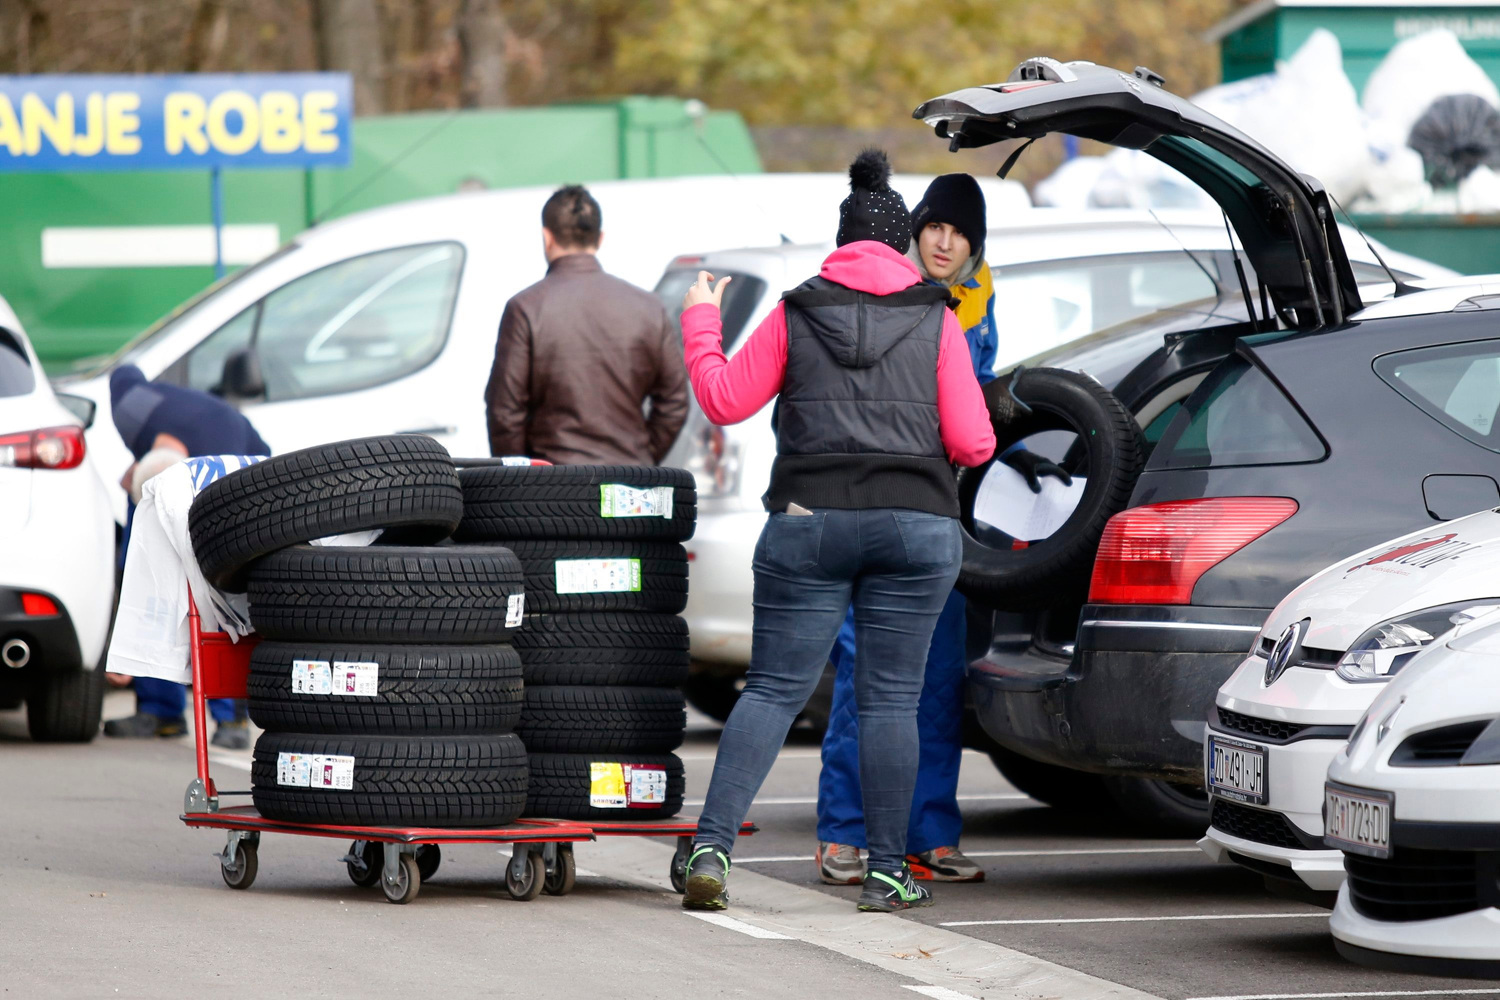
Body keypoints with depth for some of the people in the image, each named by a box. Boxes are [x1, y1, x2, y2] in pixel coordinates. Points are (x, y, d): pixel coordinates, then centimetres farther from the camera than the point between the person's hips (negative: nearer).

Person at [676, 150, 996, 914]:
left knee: (772, 690, 3)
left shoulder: (796, 314, 5)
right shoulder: (935, 320, 3)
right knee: (890, 699, 4)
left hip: (808, 522, 1)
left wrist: (699, 323, 22)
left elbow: (724, 399, 7)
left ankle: (712, 847, -10)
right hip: (916, 527, -1)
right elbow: (970, 444, 0)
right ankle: (887, 872, 4)